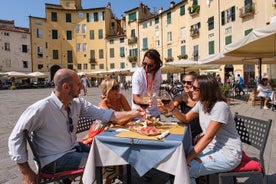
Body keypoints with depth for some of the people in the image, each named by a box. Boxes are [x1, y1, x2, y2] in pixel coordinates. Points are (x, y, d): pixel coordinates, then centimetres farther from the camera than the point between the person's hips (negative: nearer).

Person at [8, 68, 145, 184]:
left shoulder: (78, 103, -6)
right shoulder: (41, 108, -24)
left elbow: (103, 114, -6)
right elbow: (16, 137, -16)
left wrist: (131, 113, -13)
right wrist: (26, 172, -15)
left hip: (74, 148, 6)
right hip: (54, 160, -6)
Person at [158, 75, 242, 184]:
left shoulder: (220, 106, -23)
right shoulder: (201, 103, 2)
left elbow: (208, 137, -24)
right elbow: (186, 119, 10)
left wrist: (188, 158, -22)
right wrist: (172, 109, -9)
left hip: (227, 154, -8)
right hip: (213, 147, 8)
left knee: (185, 170, -20)